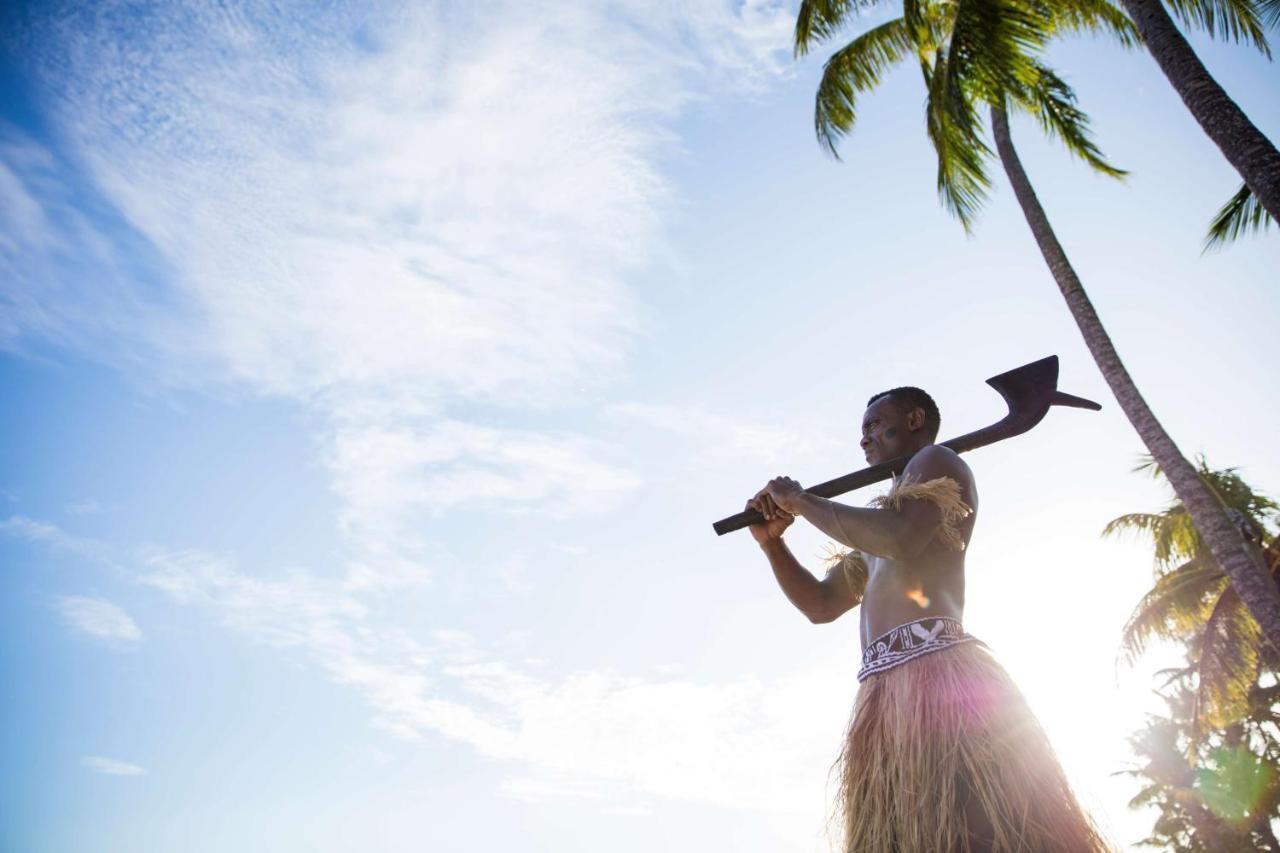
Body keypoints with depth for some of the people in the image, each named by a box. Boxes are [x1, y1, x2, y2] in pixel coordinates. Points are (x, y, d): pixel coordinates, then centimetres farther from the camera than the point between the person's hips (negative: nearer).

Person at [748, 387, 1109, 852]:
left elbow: (900, 537, -15)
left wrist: (803, 502, -3)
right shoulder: (888, 509, 32)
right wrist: (772, 540, 18)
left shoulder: (936, 461, 9)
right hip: (887, 694, 8)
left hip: (936, 672, -8)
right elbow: (821, 604, 28)